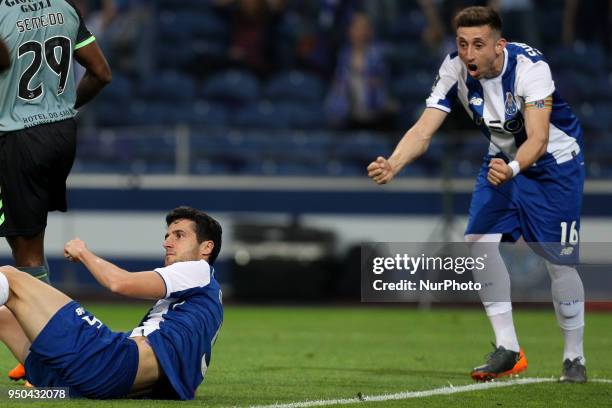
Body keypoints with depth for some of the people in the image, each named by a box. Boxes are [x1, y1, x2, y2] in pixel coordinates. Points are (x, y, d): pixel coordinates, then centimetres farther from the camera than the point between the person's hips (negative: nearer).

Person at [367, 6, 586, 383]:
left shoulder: (530, 67, -33)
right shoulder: (455, 69, -19)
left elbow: (538, 139, -42)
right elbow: (424, 130, -23)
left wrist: (512, 168, -63)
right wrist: (393, 165, -42)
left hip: (555, 159, -5)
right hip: (504, 157, 5)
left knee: (560, 262, -7)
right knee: (479, 242, -11)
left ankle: (575, 359, 12)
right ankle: (508, 350, -1)